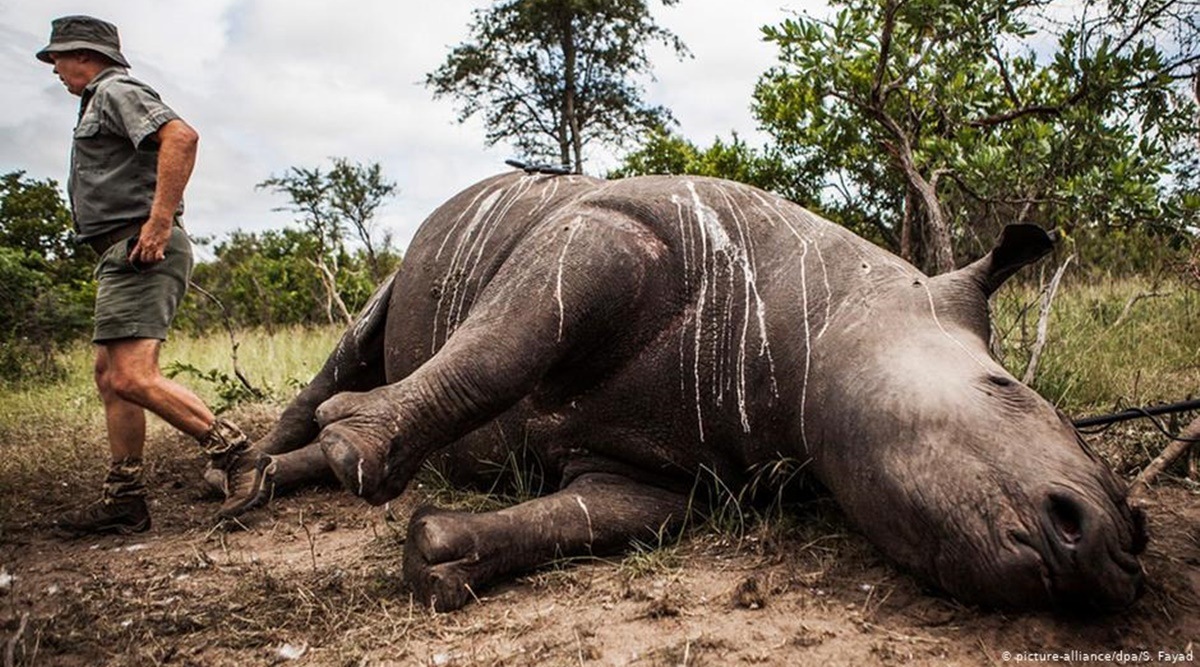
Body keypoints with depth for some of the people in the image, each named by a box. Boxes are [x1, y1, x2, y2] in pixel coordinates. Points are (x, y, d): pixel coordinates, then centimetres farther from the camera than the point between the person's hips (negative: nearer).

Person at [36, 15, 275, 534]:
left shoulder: (115, 92, -4)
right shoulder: (100, 103, 29)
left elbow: (181, 137, -23)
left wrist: (160, 222, -27)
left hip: (139, 248, -11)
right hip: (124, 256, 11)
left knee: (131, 377, -20)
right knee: (110, 375, 12)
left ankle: (240, 459, -21)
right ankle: (123, 501, 17)